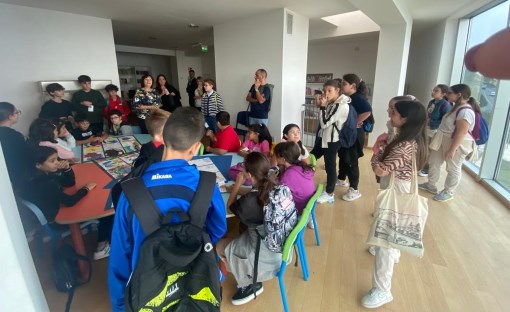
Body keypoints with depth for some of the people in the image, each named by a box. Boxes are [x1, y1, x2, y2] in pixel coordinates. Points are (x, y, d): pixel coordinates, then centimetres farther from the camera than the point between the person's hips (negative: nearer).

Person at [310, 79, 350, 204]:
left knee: (330, 166, 0)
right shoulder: (331, 103, 8)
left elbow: (325, 123, -23)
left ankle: (329, 194, 15)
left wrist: (322, 106, -19)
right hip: (324, 137, 10)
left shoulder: (342, 105, -19)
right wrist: (320, 106, 0)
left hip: (332, 140, -9)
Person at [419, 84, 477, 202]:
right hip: (444, 140, 10)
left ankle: (448, 192, 21)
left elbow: (462, 132, -27)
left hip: (457, 143, -10)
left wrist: (452, 149, -27)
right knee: (433, 162, 16)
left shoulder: (465, 111, -22)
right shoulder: (457, 107, 11)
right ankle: (430, 185, 31)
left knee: (453, 169, 6)